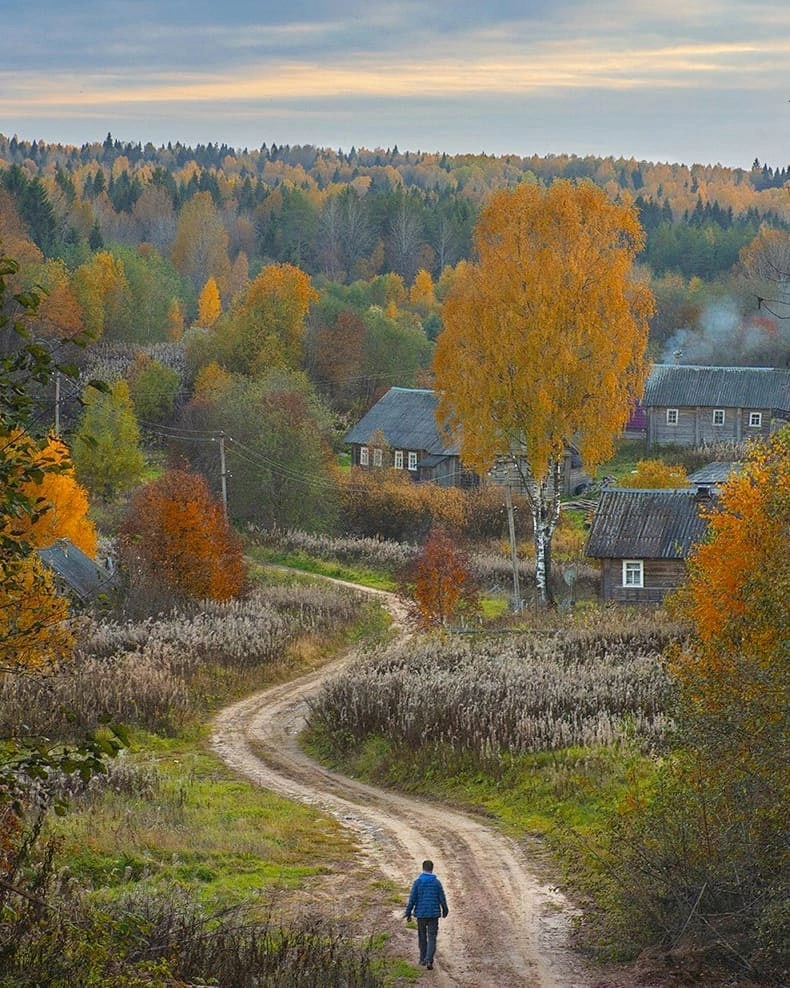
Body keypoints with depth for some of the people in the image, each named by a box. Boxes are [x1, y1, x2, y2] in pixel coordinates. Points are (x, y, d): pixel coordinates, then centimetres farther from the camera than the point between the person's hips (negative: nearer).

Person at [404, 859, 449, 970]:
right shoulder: (436, 882, -5)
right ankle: (429, 960, -16)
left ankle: (423, 960, 25)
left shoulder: (417, 882, -5)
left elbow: (412, 899, -6)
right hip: (434, 914, -1)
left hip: (421, 913, 1)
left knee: (422, 937, 17)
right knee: (432, 938, 0)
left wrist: (408, 913, 3)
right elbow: (442, 898, 0)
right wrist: (445, 910, 17)